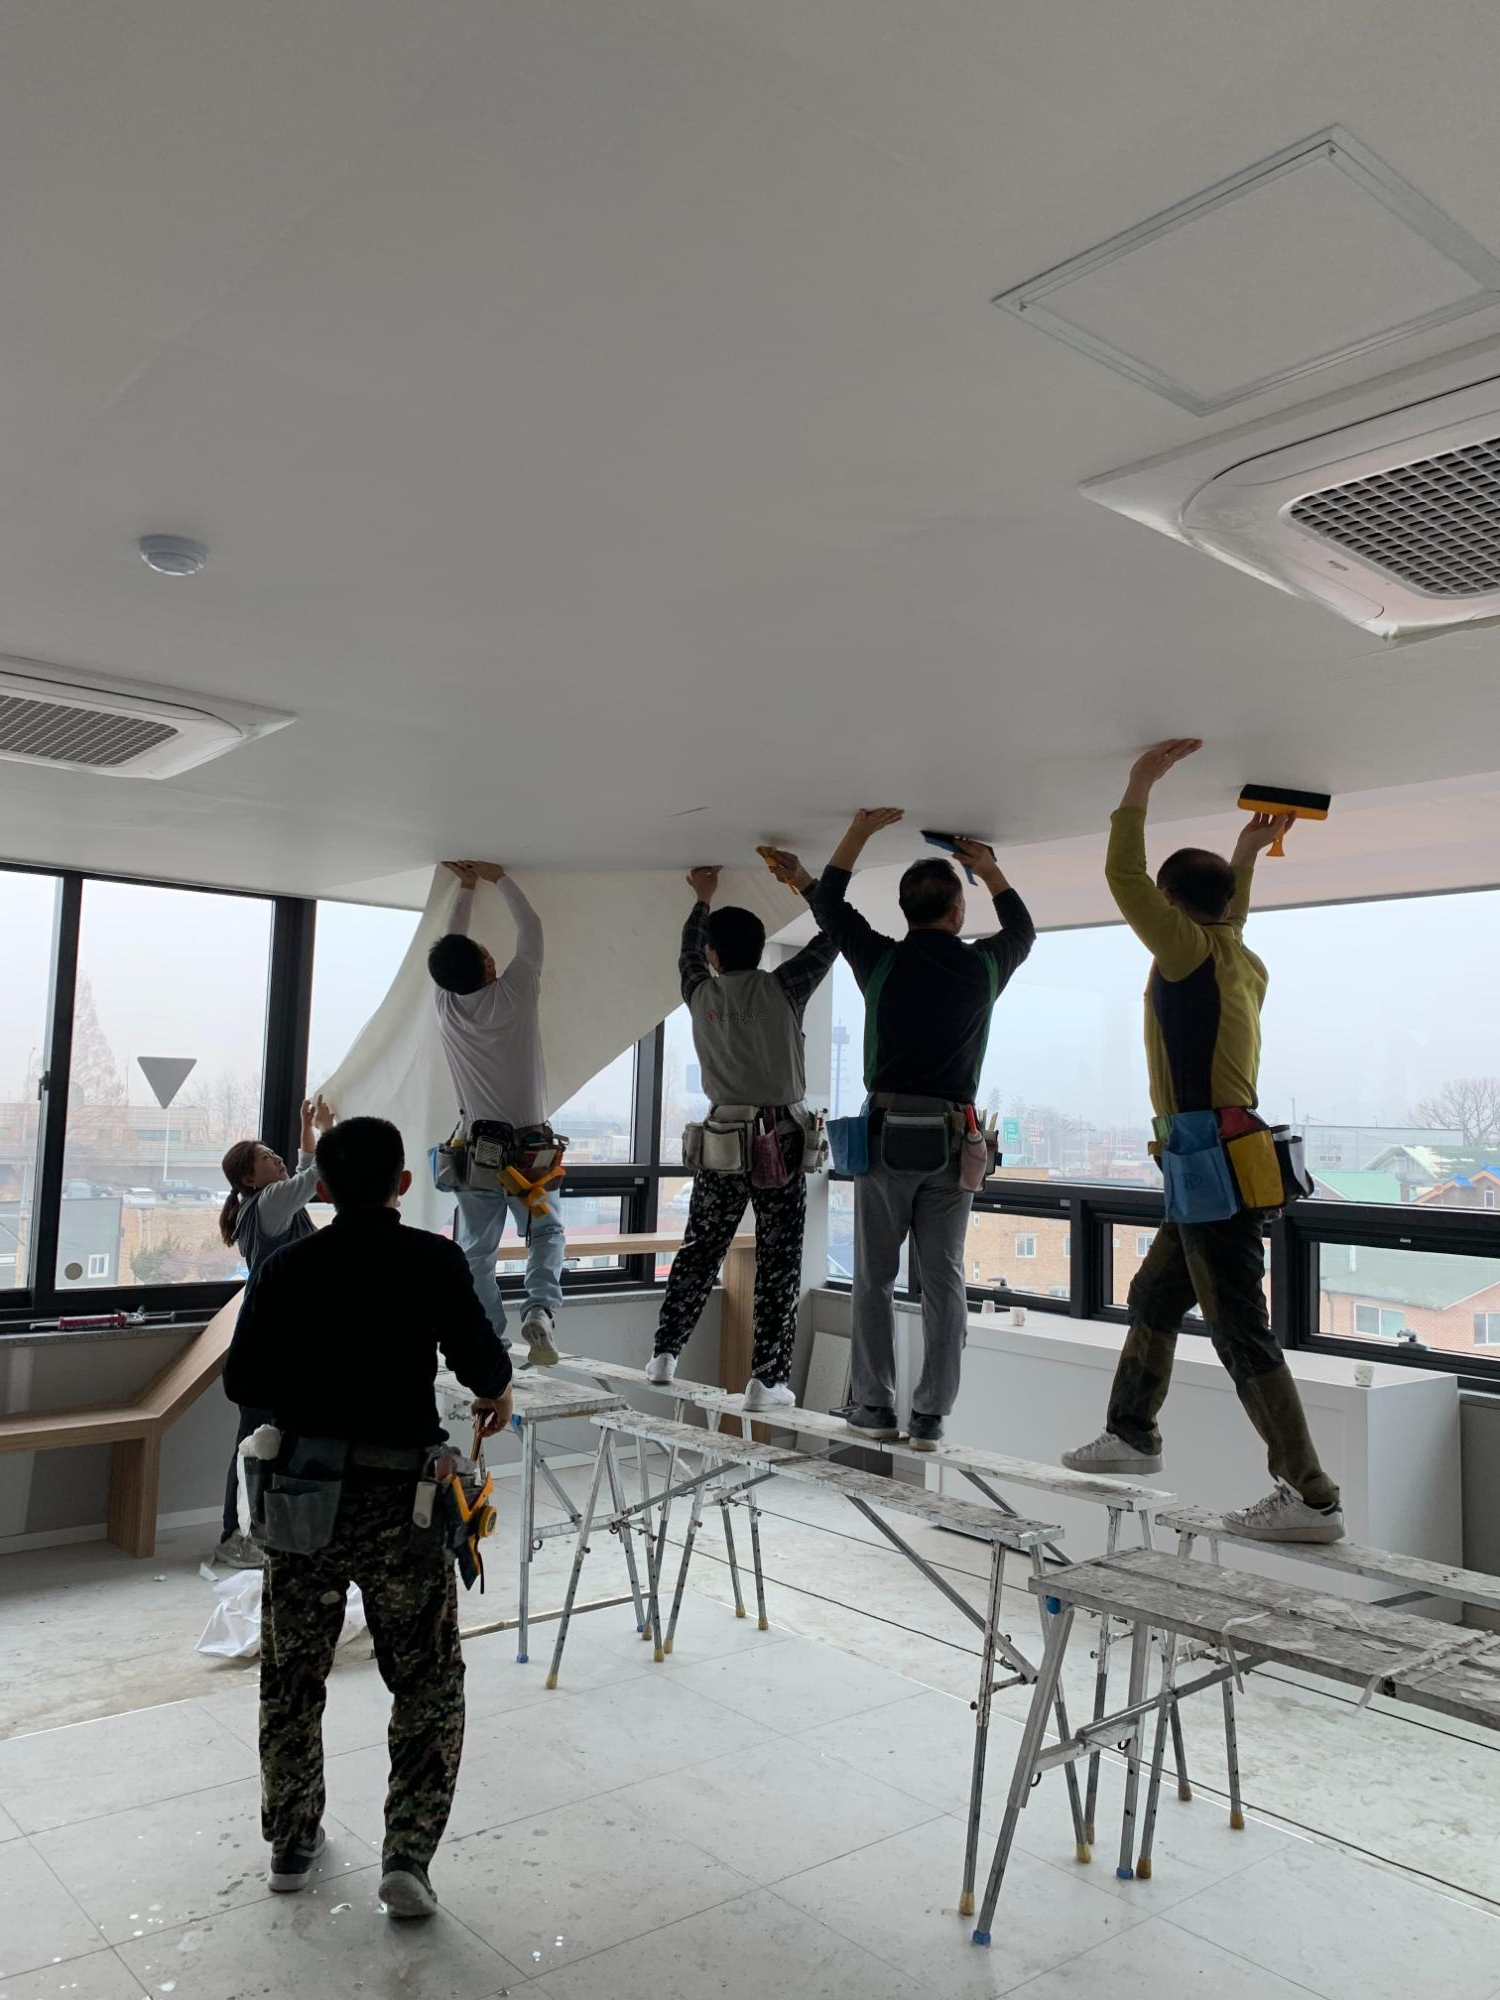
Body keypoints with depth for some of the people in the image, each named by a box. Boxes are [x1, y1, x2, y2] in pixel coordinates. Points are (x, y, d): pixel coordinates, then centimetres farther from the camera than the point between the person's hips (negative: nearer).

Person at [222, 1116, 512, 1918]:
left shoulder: (285, 1267, 1)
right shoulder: (433, 1260, -8)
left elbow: (243, 1382, 2)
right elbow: (477, 1357, -15)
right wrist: (497, 1394, 6)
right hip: (398, 1497, -3)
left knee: (292, 1680, 20)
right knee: (429, 1685, 12)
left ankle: (290, 1843, 33)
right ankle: (409, 1853, 7)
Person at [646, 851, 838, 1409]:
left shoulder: (702, 995, 3)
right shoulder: (780, 990, -7)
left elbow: (687, 956, 26)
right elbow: (833, 936, 3)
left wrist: (702, 899, 34)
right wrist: (804, 883, 6)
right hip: (781, 1139, -3)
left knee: (698, 1252, 15)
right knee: (778, 1263, 1)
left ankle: (664, 1354, 19)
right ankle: (766, 1379, 1)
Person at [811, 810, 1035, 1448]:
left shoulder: (882, 960, -2)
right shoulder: (984, 967, 1)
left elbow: (828, 904, 15)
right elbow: (1022, 928, 26)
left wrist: (859, 832, 22)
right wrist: (991, 870, 34)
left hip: (886, 1134, -1)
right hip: (952, 1140, 1)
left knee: (873, 1278, 8)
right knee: (944, 1281, 6)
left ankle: (874, 1406, 10)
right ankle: (930, 1415, 7)